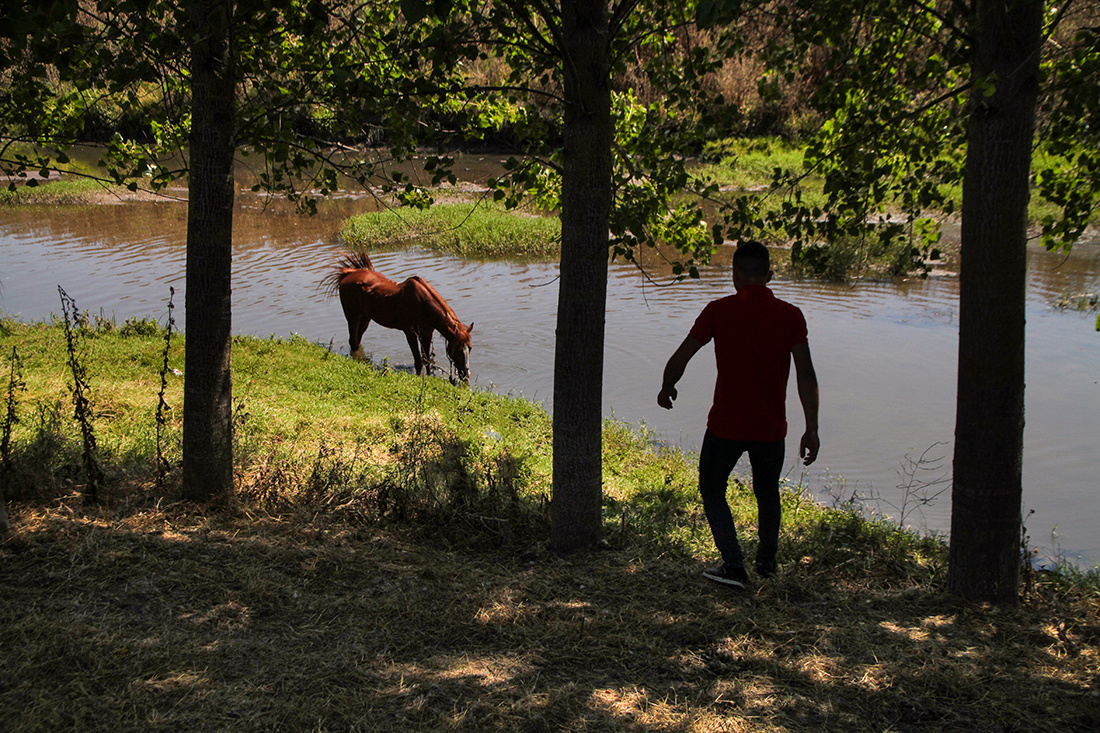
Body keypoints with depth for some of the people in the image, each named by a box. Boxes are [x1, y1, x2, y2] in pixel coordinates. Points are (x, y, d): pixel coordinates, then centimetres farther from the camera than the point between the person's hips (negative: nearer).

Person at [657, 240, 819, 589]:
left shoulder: (719, 310, -7)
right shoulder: (790, 315, -4)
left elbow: (680, 357, -4)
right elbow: (806, 374, -8)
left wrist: (666, 389, 16)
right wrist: (811, 429, -5)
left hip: (726, 425, -2)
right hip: (771, 428, 3)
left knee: (712, 490, 15)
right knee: (767, 493, 25)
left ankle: (733, 565, 5)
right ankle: (767, 561, 38)